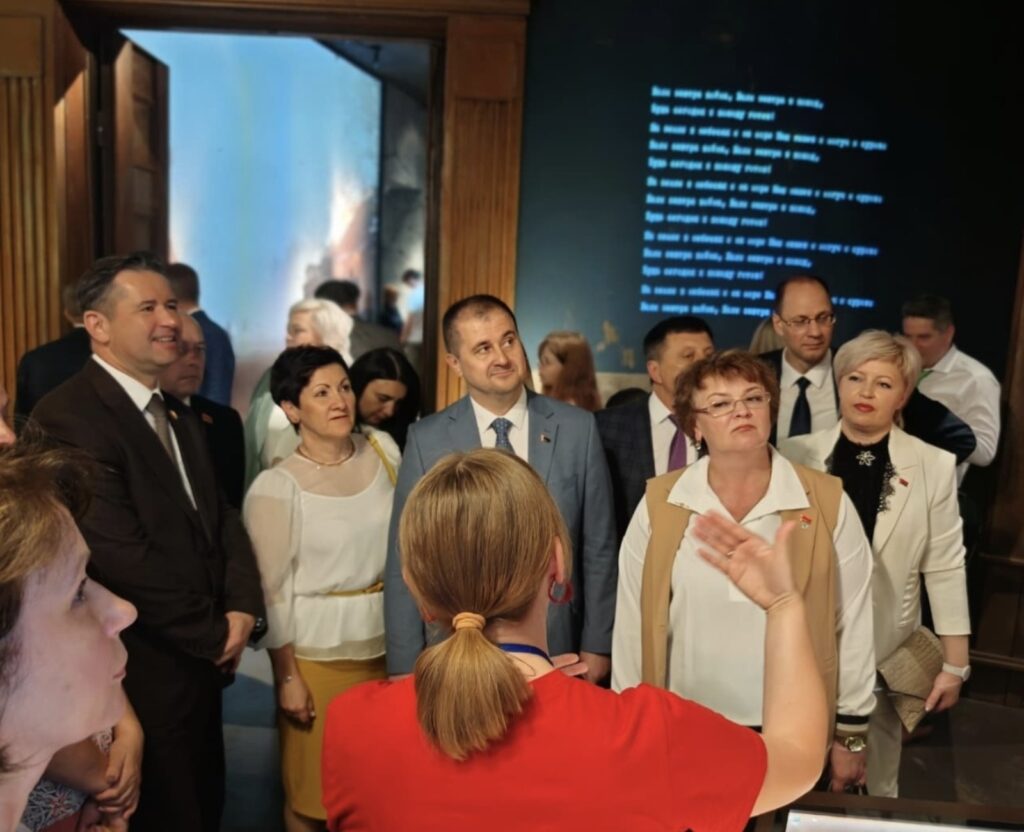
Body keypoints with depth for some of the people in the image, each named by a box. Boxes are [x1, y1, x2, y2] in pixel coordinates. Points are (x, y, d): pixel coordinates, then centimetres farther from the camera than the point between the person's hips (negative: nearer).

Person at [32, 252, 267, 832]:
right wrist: (216, 634, -14)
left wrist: (243, 608, -7)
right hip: (141, 675, -8)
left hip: (202, 663, 8)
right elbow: (121, 556, -25)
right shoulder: (69, 416, -20)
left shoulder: (179, 414, 9)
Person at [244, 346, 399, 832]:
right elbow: (271, 592, -10)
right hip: (318, 652, -4)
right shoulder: (276, 487, -14)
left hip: (387, 641, 4)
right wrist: (287, 677, -8)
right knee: (315, 789, 13)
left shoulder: (383, 450, -2)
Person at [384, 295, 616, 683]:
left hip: (556, 648, 1)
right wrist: (407, 666, -4)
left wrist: (597, 644, 0)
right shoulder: (426, 440, -8)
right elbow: (406, 562, -4)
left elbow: (599, 547, -1)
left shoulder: (578, 428, -6)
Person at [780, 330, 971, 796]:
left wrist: (955, 664, -1)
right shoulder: (796, 456, -6)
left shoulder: (933, 466, -7)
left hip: (886, 650, 0)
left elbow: (945, 568, -3)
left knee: (877, 780, 16)